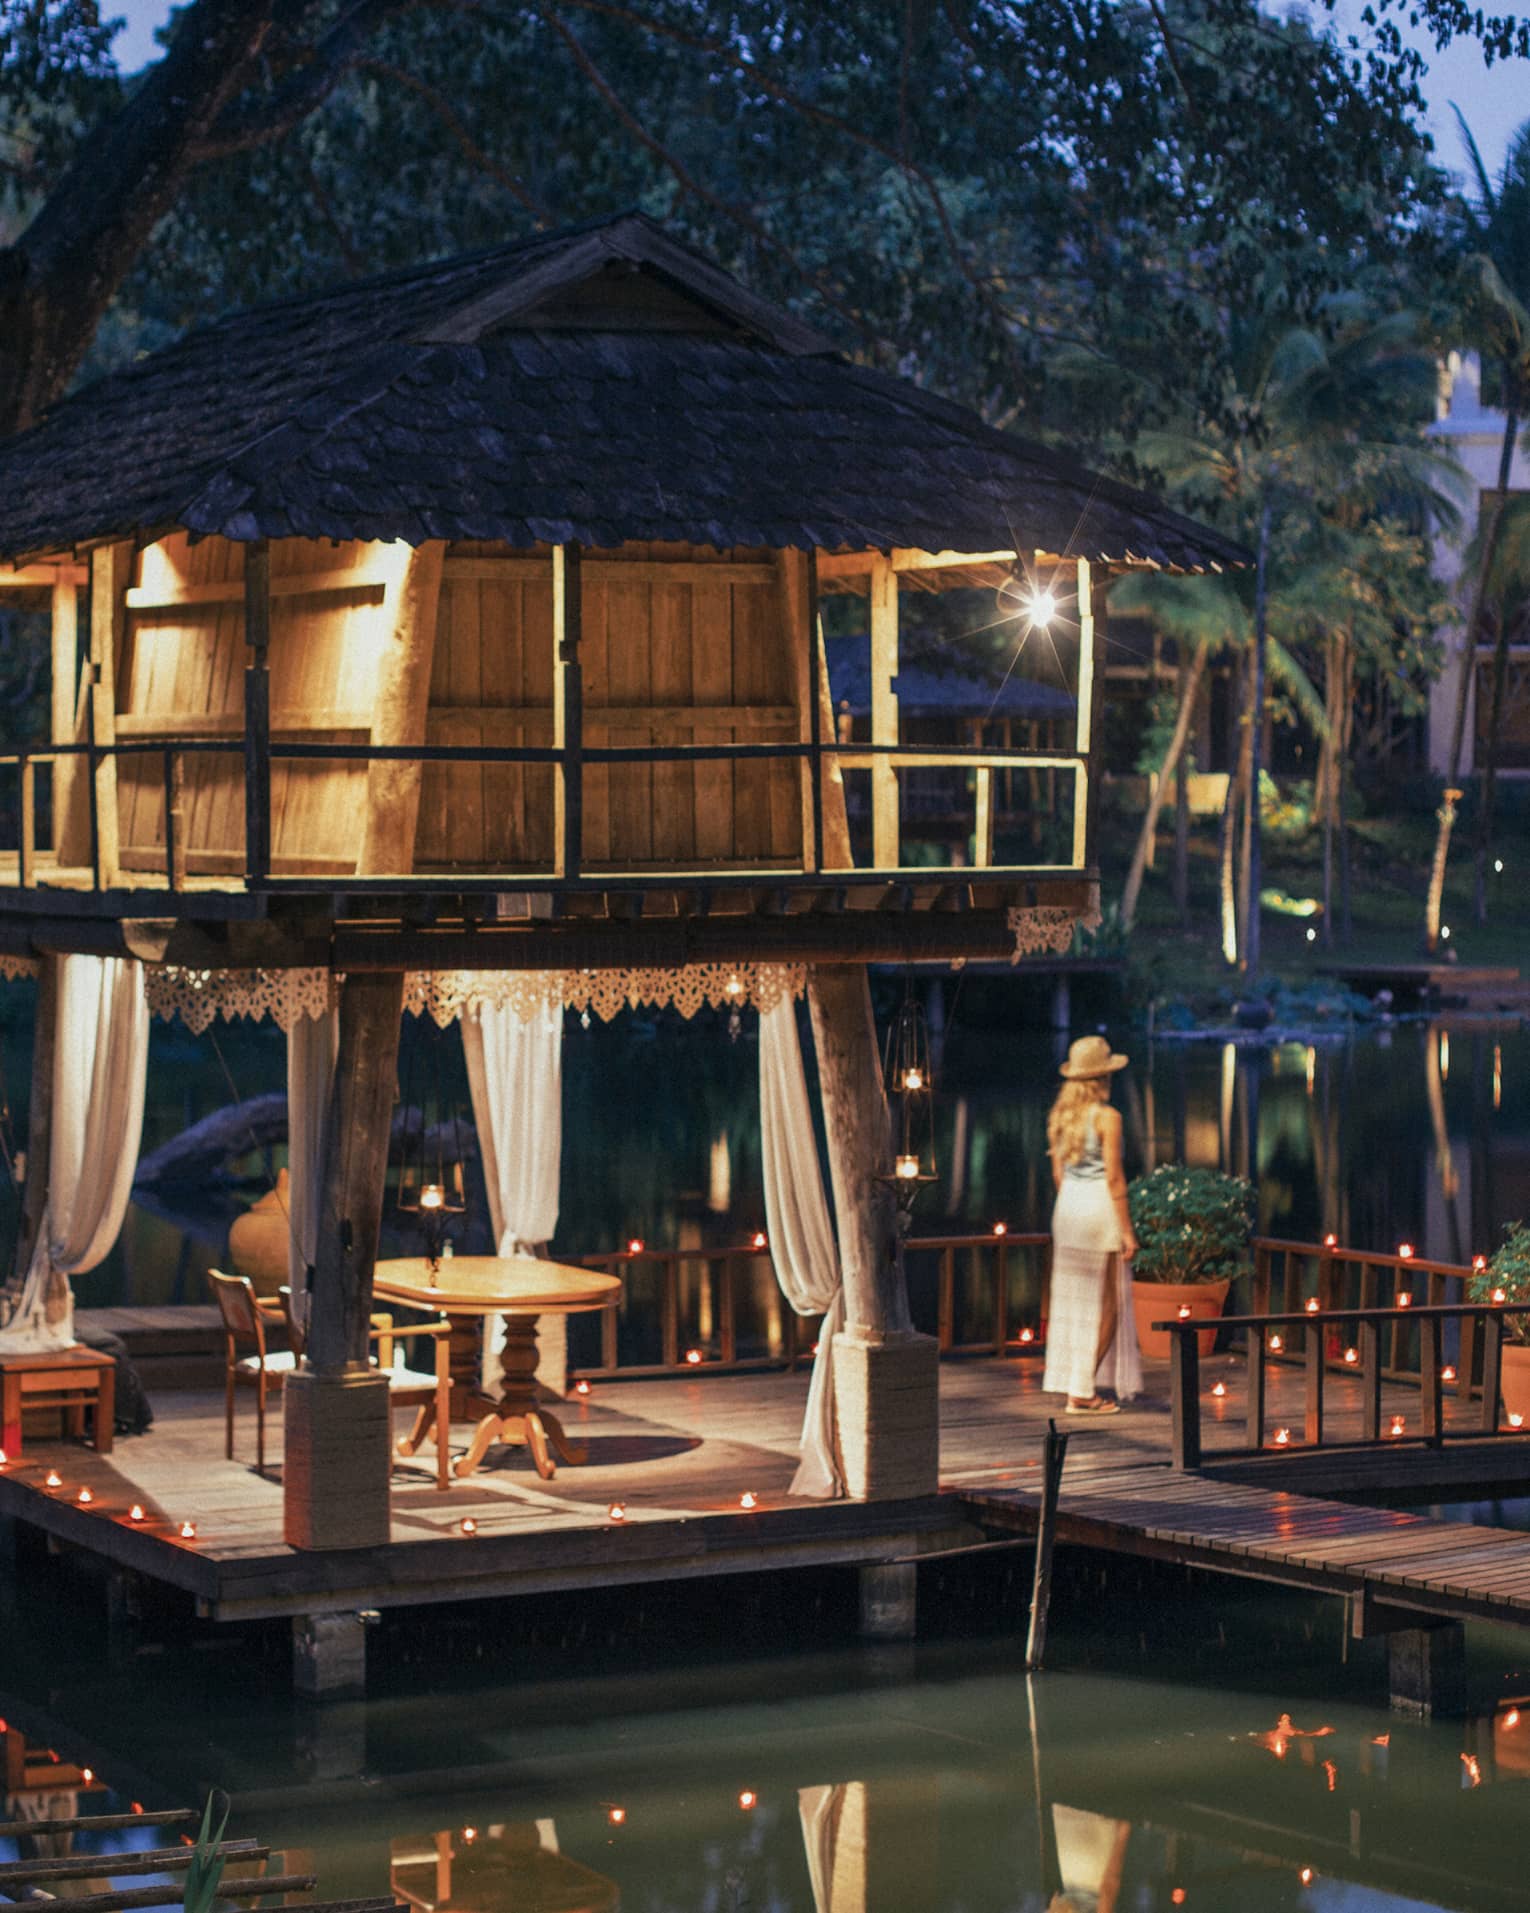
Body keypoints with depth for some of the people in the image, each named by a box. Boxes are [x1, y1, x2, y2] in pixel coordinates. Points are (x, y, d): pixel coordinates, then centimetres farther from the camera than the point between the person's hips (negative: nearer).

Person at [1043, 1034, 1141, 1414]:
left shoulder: (1060, 1115, 6)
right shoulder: (1107, 1117, -14)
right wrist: (1127, 1230, -12)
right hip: (1100, 1207, -7)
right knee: (1105, 1306, 0)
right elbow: (1114, 1177, -15)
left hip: (1068, 1206, 7)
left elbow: (1058, 1173, 11)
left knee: (1073, 1300, 13)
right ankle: (1082, 1391, -2)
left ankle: (1075, 1385, 16)